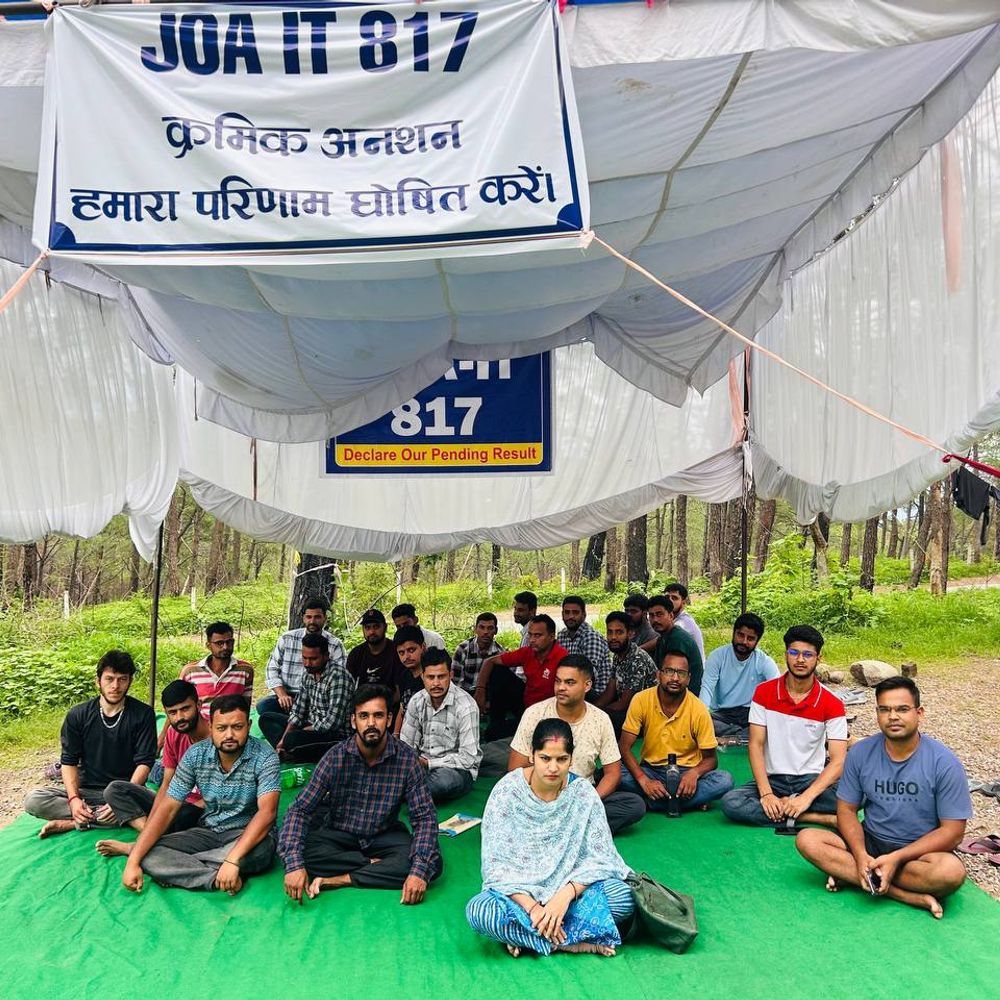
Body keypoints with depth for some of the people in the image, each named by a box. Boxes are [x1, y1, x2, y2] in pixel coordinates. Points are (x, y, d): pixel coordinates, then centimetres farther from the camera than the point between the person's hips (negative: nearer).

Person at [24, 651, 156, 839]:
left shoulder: (143, 715, -5)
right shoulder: (77, 715, 2)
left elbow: (144, 762, -8)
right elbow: (69, 760, 1)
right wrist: (74, 799, -16)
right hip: (86, 790, 2)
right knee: (33, 800, -19)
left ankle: (72, 823, -20)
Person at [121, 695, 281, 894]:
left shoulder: (265, 757, -19)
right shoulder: (195, 754, -7)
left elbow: (267, 812, -29)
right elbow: (168, 808, -8)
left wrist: (232, 860, -41)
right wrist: (133, 861, -18)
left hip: (250, 834, -3)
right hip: (208, 831, 3)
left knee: (260, 850, -39)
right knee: (149, 854, -18)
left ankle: (178, 869, -18)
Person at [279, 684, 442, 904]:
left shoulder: (407, 759, -16)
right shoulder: (336, 757, -16)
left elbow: (425, 817, -17)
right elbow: (299, 810, -17)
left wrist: (418, 871, -32)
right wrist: (294, 864, -33)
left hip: (385, 835, 0)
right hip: (339, 834, 0)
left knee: (432, 863, -27)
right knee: (304, 851, -31)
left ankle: (338, 880, -24)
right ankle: (375, 865, -13)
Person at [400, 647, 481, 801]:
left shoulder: (466, 706, -16)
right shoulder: (417, 701, 2)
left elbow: (468, 758, -18)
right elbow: (406, 743, 8)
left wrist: (428, 763, -22)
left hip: (458, 770, -4)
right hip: (423, 765, 4)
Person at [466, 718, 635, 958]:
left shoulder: (583, 793, -9)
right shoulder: (507, 791, -13)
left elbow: (601, 858, -10)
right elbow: (496, 863, -14)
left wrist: (565, 895, -26)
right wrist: (532, 907, -26)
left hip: (571, 888, 1)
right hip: (520, 891, -1)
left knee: (624, 895, -26)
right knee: (478, 912, -32)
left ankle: (527, 936, -16)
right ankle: (574, 941, -18)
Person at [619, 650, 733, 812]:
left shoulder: (698, 710, -12)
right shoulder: (641, 700, -10)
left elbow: (710, 758, -3)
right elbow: (624, 747, -10)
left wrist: (694, 773, -27)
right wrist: (644, 780, -26)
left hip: (687, 772, 0)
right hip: (651, 770, 0)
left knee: (725, 780, -28)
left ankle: (650, 801, -23)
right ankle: (690, 801, -20)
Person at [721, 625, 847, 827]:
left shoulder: (832, 704, -6)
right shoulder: (764, 692, -2)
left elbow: (838, 762, -11)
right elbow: (756, 745, -4)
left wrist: (806, 797, -25)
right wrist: (766, 794, -18)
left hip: (812, 780, -1)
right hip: (773, 780, 1)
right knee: (730, 802, -29)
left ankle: (783, 804, -17)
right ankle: (821, 818, -22)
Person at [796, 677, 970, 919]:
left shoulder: (944, 763, -12)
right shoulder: (861, 753, -4)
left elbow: (952, 832, -12)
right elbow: (847, 810, 1)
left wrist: (896, 858, -21)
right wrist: (860, 855, -19)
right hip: (870, 844, 4)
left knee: (952, 871, -36)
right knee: (807, 840, -22)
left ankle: (849, 875, -23)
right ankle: (912, 896, -24)